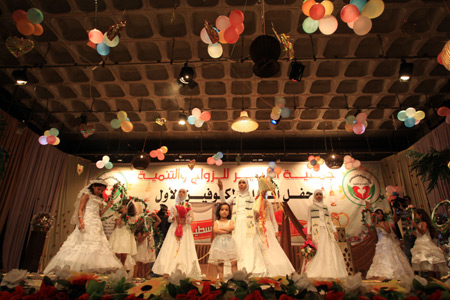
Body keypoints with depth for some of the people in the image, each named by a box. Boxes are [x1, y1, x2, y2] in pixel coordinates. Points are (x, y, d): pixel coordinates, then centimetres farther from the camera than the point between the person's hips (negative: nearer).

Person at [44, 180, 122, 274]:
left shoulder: (99, 200, 22)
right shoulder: (87, 195, 4)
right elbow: (80, 209, -6)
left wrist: (107, 206, 10)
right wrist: (81, 221, -22)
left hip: (97, 224, 7)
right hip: (87, 222, -7)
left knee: (97, 246, -3)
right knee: (84, 243, -17)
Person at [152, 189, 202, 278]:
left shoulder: (189, 206, 10)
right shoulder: (173, 206, 15)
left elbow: (192, 218, 5)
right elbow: (169, 219, 12)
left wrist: (186, 219, -15)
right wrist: (174, 218, -9)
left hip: (185, 230, -1)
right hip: (174, 229, 1)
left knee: (184, 249, -8)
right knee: (171, 249, -10)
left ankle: (185, 271, -5)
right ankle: (166, 271, -14)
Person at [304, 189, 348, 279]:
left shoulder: (325, 207, 17)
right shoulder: (311, 207, 7)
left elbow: (330, 220, 17)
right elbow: (309, 220, 5)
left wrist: (334, 231, 5)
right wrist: (308, 233, -3)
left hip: (327, 230, 4)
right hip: (317, 231, -4)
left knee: (331, 249, -4)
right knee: (319, 250, -10)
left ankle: (331, 271, 4)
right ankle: (317, 272, -3)